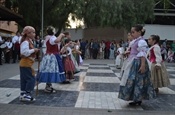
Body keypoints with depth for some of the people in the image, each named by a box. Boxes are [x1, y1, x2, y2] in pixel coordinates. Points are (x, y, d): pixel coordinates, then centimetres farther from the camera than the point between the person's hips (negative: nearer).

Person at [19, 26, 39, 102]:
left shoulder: (29, 41, 17)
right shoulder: (26, 42, -15)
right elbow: (25, 52, -28)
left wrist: (34, 51, 10)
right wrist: (33, 50, -20)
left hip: (26, 63, 10)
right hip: (26, 63, -10)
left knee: (25, 80, 12)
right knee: (31, 79, -8)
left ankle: (23, 94, 18)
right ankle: (27, 94, -3)